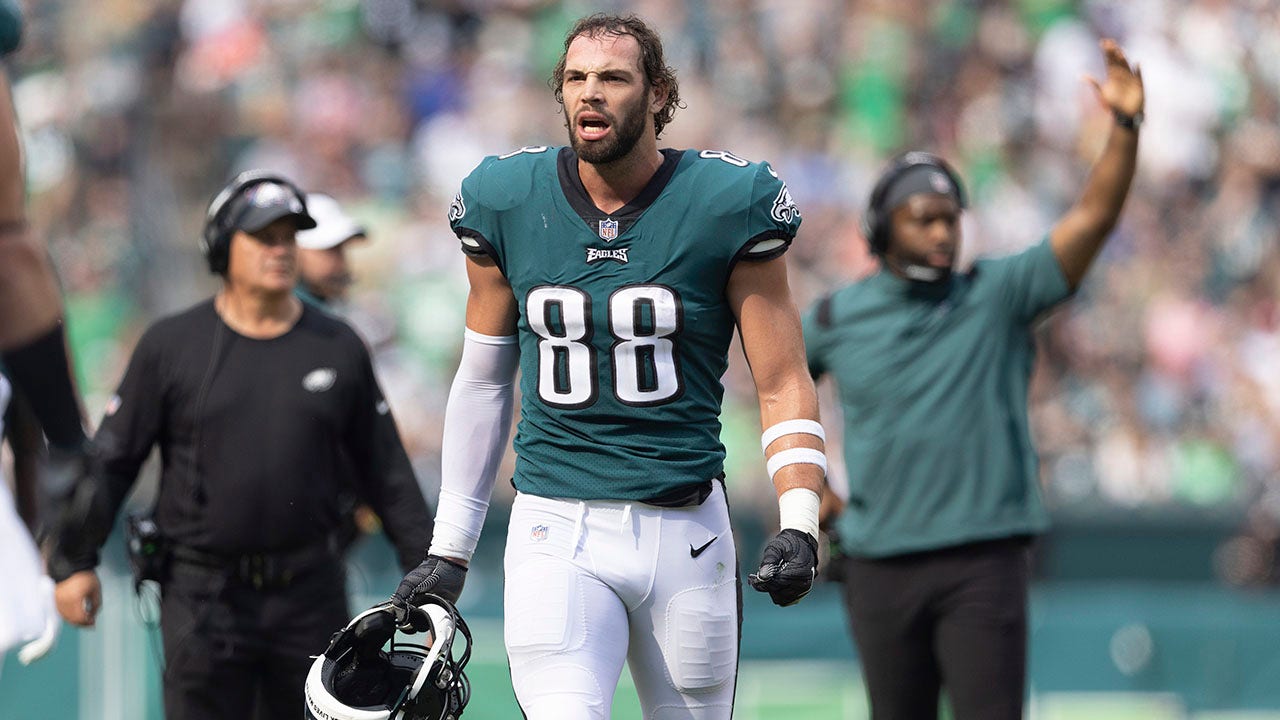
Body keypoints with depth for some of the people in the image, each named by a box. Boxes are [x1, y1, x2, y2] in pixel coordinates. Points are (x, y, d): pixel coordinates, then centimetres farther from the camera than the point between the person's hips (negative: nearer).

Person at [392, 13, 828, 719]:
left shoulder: (724, 205, -3)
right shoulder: (508, 203, 3)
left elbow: (783, 385, 0)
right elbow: (482, 381, 15)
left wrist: (798, 522, -15)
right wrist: (449, 549, 14)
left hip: (685, 528, 0)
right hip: (556, 533, 0)